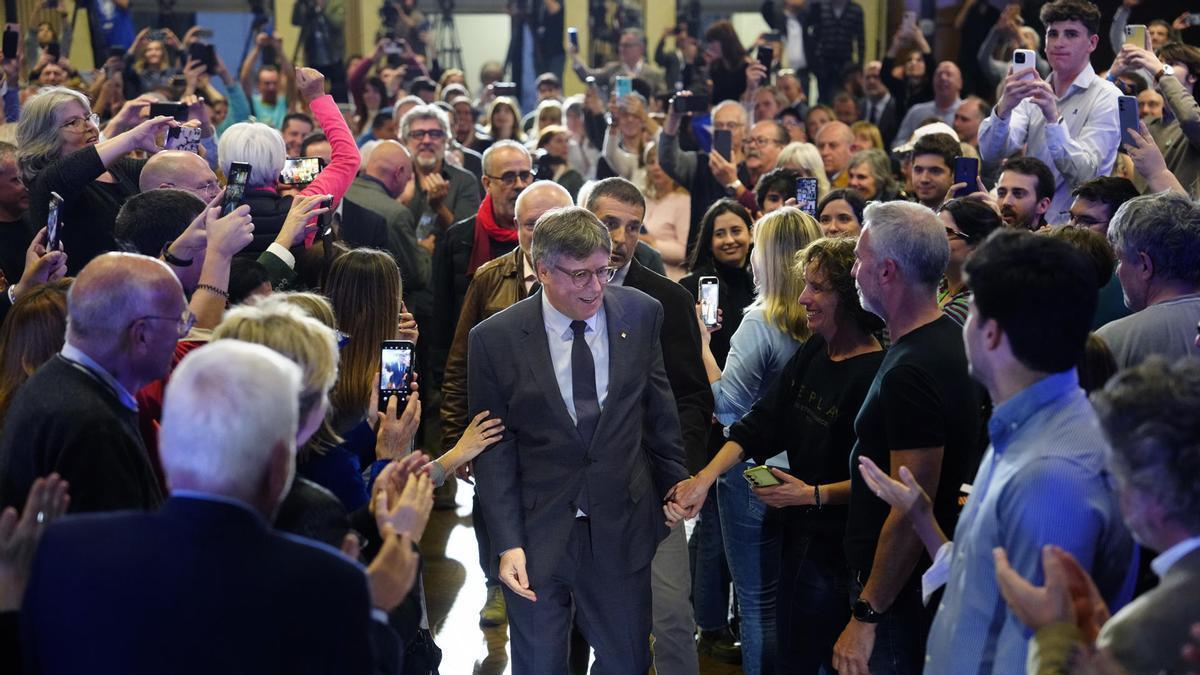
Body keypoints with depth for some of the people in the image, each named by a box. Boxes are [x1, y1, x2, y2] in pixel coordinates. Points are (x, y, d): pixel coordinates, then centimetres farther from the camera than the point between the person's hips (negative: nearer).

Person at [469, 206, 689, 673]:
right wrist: (507, 543, -11)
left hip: (622, 527, 2)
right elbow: (494, 450, -6)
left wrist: (674, 488, 11)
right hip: (537, 534, -1)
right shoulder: (494, 339, -9)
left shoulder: (642, 314, -3)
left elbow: (658, 411, 8)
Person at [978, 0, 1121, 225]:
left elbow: (1084, 174, -14)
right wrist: (1003, 108, -21)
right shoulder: (1033, 93, 11)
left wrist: (1053, 118, -25)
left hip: (1073, 227, -4)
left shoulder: (1106, 97, -1)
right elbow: (990, 154, -3)